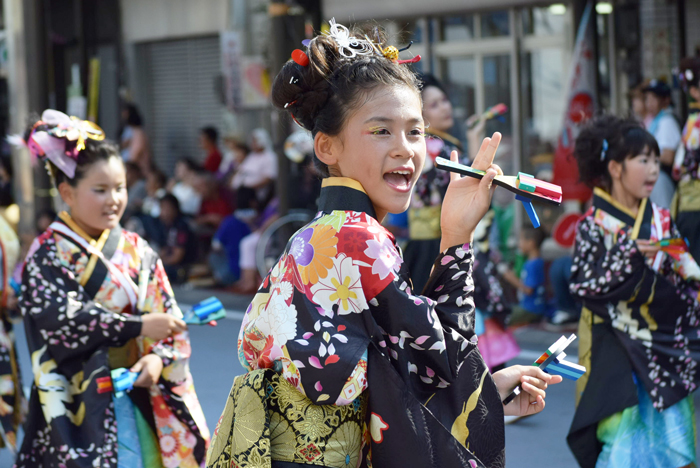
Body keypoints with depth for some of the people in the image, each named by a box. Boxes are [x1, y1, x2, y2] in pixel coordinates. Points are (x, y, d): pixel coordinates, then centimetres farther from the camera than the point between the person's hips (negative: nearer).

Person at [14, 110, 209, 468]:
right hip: (78, 404, -4)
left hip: (140, 396, 4)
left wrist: (160, 358, -15)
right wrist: (138, 327, -18)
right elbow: (61, 323, -17)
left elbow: (167, 317, 5)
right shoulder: (47, 255, -4)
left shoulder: (136, 250, 9)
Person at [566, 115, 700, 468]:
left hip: (663, 345, 5)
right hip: (617, 349, -5)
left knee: (671, 426, 3)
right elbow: (582, 284, -12)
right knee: (623, 434, -7)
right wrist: (628, 256, -20)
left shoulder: (660, 220, 7)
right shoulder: (594, 225, -6)